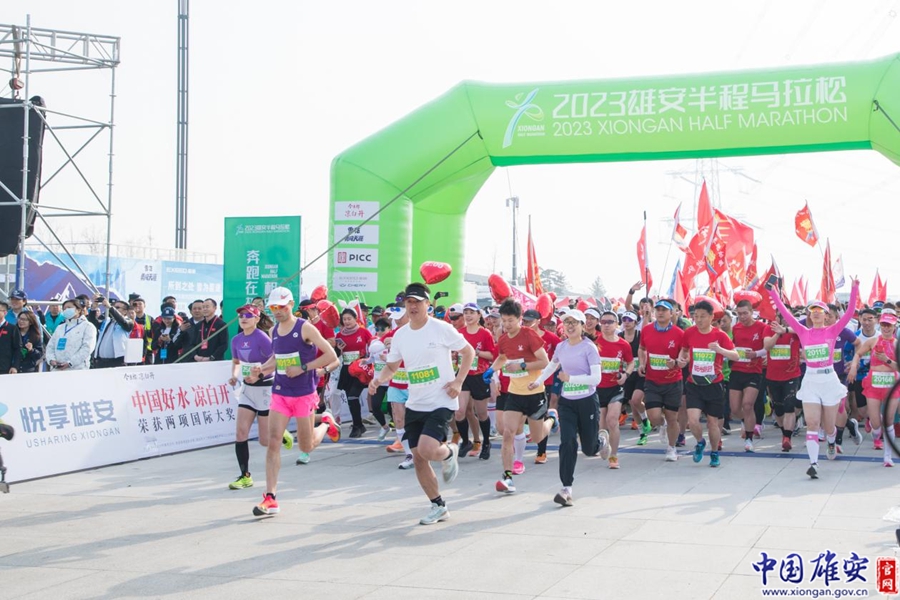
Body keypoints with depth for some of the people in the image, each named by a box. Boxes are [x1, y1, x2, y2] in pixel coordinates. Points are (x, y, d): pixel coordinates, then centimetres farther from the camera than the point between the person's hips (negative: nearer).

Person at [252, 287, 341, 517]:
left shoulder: (305, 328, -12)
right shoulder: (274, 331, 6)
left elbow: (331, 355, -14)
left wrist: (303, 368, -19)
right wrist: (263, 368, 3)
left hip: (304, 394, -4)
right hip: (280, 393, 4)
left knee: (306, 446, 6)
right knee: (273, 441, -9)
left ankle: (326, 423, 39)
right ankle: (270, 498, -8)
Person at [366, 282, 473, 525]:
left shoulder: (441, 329, -10)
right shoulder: (400, 335, 5)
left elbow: (468, 352, -1)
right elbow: (392, 366, 14)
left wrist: (458, 381, -10)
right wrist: (378, 379, -7)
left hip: (441, 402, -6)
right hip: (415, 405, 6)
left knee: (427, 449, -23)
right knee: (418, 457, 5)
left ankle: (450, 452, 13)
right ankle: (438, 506, 21)